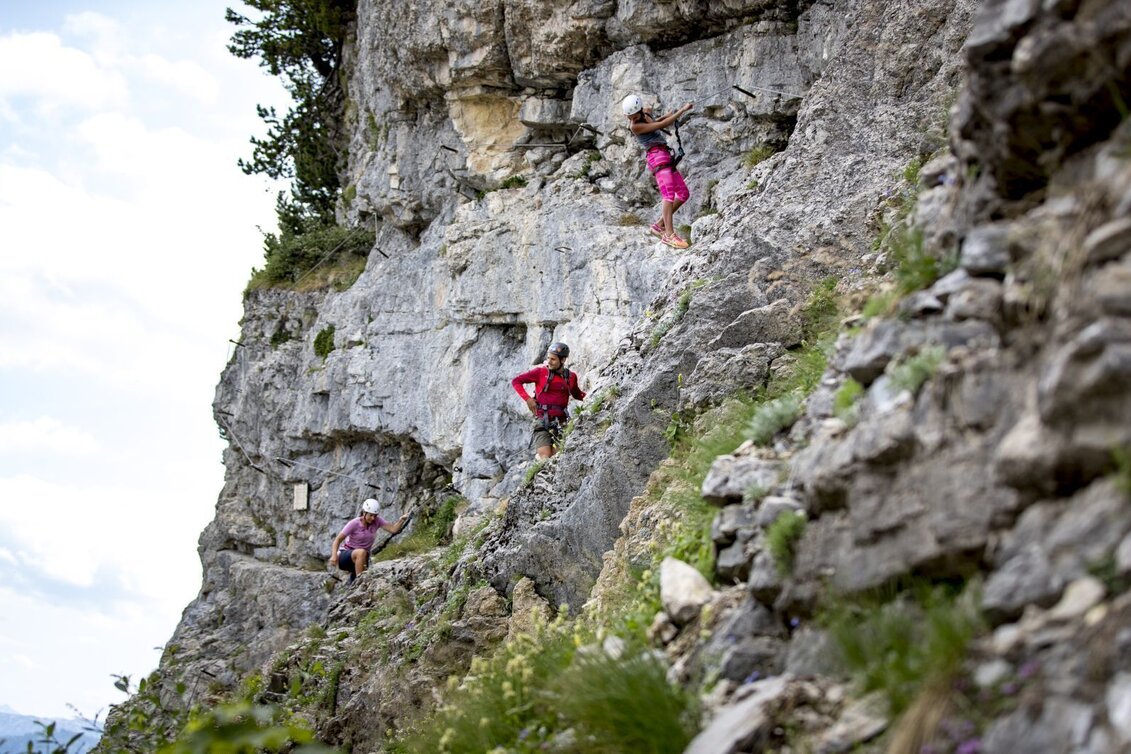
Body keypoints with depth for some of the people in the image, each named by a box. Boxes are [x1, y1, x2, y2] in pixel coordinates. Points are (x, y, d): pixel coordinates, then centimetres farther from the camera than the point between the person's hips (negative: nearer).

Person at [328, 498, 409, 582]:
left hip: (361, 559, 5)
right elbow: (338, 539, -15)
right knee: (361, 552, -37)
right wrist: (334, 555, -31)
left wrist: (401, 520, -36)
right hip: (345, 556, -5)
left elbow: (393, 529, -17)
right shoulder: (354, 524, -16)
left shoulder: (377, 521, -6)